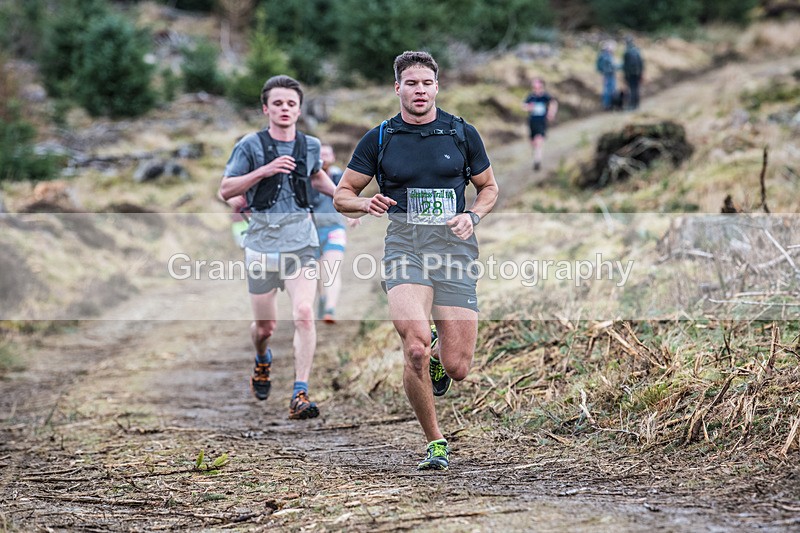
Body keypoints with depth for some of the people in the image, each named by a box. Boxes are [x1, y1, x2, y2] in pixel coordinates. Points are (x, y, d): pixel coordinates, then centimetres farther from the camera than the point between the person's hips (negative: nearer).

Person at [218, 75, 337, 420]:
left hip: (301, 243, 1)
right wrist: (264, 170, -17)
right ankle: (262, 362, 44)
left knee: (304, 314, -18)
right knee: (264, 326, 8)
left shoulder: (310, 145, 8)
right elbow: (225, 190, -6)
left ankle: (300, 395, -17)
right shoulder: (250, 146, -3)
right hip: (262, 244, -1)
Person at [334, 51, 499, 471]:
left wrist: (472, 216, -1)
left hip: (455, 247, 1)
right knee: (414, 348, -25)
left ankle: (439, 350, 34)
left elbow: (489, 188, 20)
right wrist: (367, 204, -11)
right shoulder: (379, 138, 6)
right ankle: (434, 442, -6)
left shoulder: (462, 133, 9)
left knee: (457, 368, -5)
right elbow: (342, 195, 11)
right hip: (404, 246, -1)